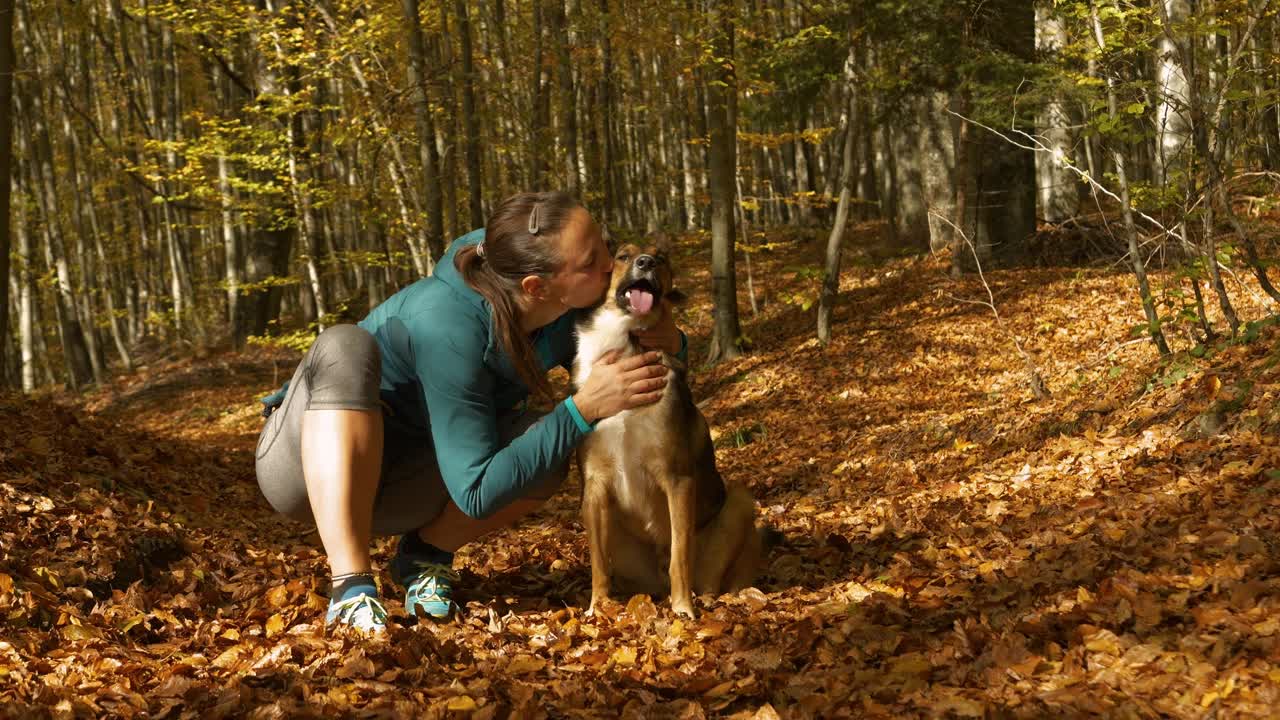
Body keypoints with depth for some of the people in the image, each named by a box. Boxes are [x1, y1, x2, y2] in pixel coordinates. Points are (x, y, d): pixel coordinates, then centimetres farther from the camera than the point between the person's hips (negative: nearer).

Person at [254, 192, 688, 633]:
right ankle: (350, 587, -37)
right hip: (305, 460, -5)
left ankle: (427, 550, 1)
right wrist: (582, 410, -38)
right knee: (346, 347, -36)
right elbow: (477, 493, -34)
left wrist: (668, 343, -23)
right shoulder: (448, 326, -35)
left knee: (544, 448, -23)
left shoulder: (570, 312, -16)